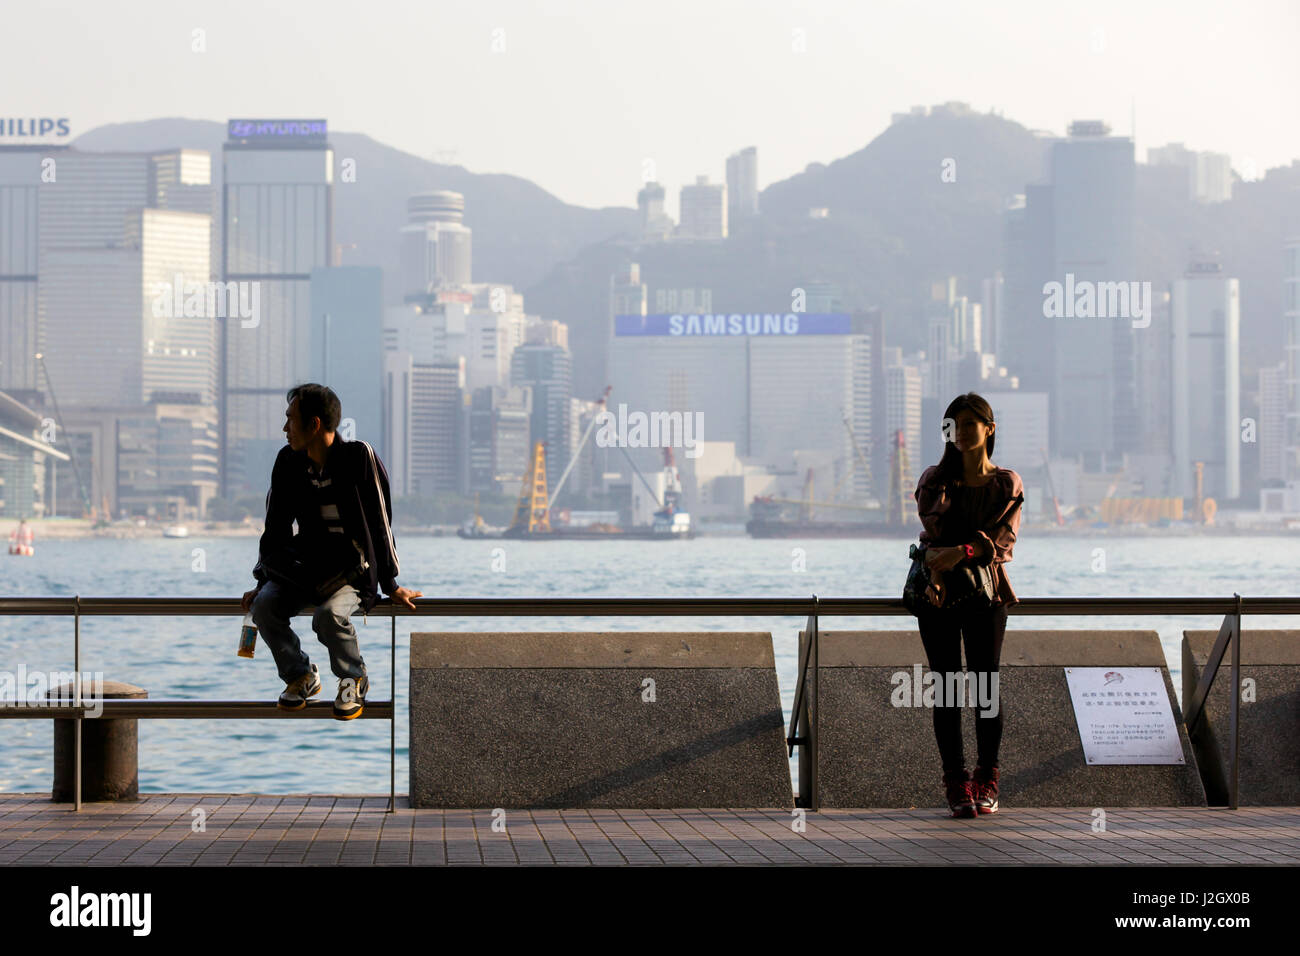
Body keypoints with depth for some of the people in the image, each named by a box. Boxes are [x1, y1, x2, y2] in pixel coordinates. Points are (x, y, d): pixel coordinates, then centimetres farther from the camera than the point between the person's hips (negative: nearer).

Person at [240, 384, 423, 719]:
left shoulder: (359, 457, -15)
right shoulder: (288, 462, -1)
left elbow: (380, 521, -9)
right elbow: (276, 528, 9)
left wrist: (390, 585, -5)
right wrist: (263, 583, 5)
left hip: (353, 569, -5)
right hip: (307, 564, 5)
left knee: (329, 614, -34)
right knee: (263, 605, -21)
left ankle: (354, 681, -5)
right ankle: (301, 677, 3)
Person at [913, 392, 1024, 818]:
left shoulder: (1007, 484, 5)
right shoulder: (935, 479, 6)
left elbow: (1003, 540, -8)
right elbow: (931, 532, -7)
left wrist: (963, 551, -25)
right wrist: (934, 572, -26)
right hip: (939, 592, 0)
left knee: (986, 686, -2)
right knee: (947, 687, -2)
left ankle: (987, 782, 6)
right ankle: (955, 782, 0)